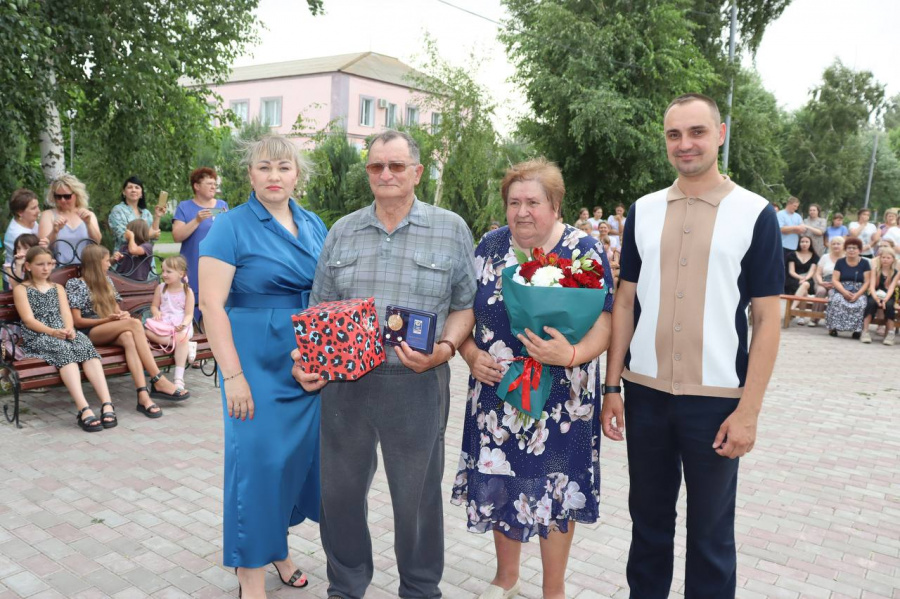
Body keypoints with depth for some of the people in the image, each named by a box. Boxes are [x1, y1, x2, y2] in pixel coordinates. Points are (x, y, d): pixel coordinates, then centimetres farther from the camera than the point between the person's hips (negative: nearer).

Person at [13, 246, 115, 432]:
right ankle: (84, 409, -51)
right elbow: (28, 319, -2)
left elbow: (66, 313, 11)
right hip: (37, 337, -3)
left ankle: (107, 404, -46)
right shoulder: (21, 290, 12)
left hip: (64, 332, 3)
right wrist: (53, 332, -20)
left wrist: (69, 329, -13)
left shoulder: (58, 287, 26)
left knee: (87, 347, -30)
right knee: (64, 351, -36)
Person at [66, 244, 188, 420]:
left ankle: (143, 395, -53)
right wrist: (107, 319, -15)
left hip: (111, 332, 5)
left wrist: (122, 314, -2)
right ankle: (158, 382, -39)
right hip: (90, 332, -5)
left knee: (128, 337, -35)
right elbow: (77, 321, -3)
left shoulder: (106, 281, 21)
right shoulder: (76, 284, 3)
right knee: (135, 323, -32)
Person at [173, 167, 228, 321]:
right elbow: (177, 237, -8)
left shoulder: (222, 205, 11)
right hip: (195, 271, -2)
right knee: (196, 306, -5)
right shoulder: (184, 207, 3)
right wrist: (197, 220, -17)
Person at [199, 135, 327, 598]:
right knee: (256, 458, 0)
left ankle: (278, 545, 36)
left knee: (300, 452, 13)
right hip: (258, 364, -5)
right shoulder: (231, 226, -8)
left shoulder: (314, 226, 9)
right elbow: (211, 303, -12)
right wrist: (233, 376, -17)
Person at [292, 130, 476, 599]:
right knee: (339, 491, 15)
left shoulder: (451, 230, 0)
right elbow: (322, 308, 11)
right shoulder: (342, 231, 9)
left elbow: (465, 306, 2)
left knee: (416, 496, 12)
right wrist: (306, 356, -3)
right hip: (344, 381, 3)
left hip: (417, 385, -3)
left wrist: (444, 349, -15)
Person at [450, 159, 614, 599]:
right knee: (500, 484, 13)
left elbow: (604, 323, -10)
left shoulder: (584, 251, -6)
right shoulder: (490, 248, 4)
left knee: (555, 489, 6)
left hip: (560, 401, -3)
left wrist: (572, 354, -28)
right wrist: (471, 354, -9)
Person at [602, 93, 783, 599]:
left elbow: (768, 318, -5)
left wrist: (749, 409, -10)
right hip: (645, 393, 3)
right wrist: (612, 387, 4)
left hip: (717, 398, -2)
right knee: (648, 518, 16)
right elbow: (626, 301, 7)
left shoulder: (755, 214, -4)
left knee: (711, 530, 11)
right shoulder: (643, 211, 5)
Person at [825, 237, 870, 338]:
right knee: (837, 301, -34)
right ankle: (833, 327, -29)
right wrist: (844, 292, -16)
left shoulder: (864, 263, 8)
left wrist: (857, 294, -16)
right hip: (841, 291, 0)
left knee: (861, 304, -34)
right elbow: (835, 280, 1)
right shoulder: (840, 262, 10)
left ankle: (857, 329, -25)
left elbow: (867, 282, 1)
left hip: (859, 293, 0)